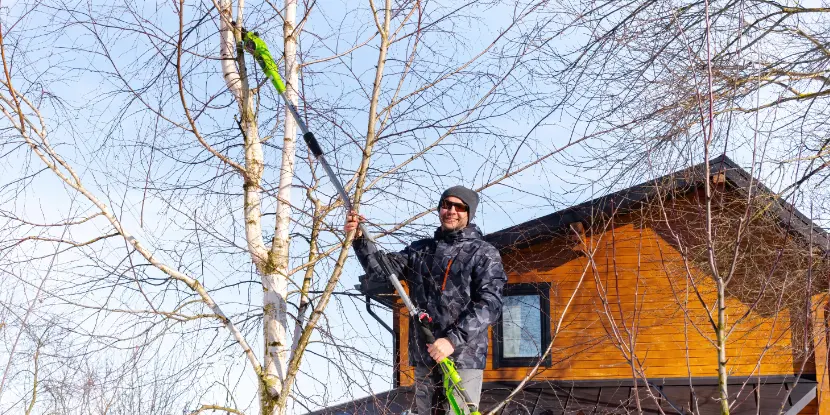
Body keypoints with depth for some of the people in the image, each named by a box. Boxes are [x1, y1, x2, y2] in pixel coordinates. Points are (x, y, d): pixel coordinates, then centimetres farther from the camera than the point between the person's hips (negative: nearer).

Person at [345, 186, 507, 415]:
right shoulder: (420, 249, 16)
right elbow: (380, 270, 10)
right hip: (424, 356, 5)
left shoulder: (484, 253, 2)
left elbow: (489, 303, -9)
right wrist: (360, 239, -8)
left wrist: (453, 339, -20)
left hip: (464, 356, -5)